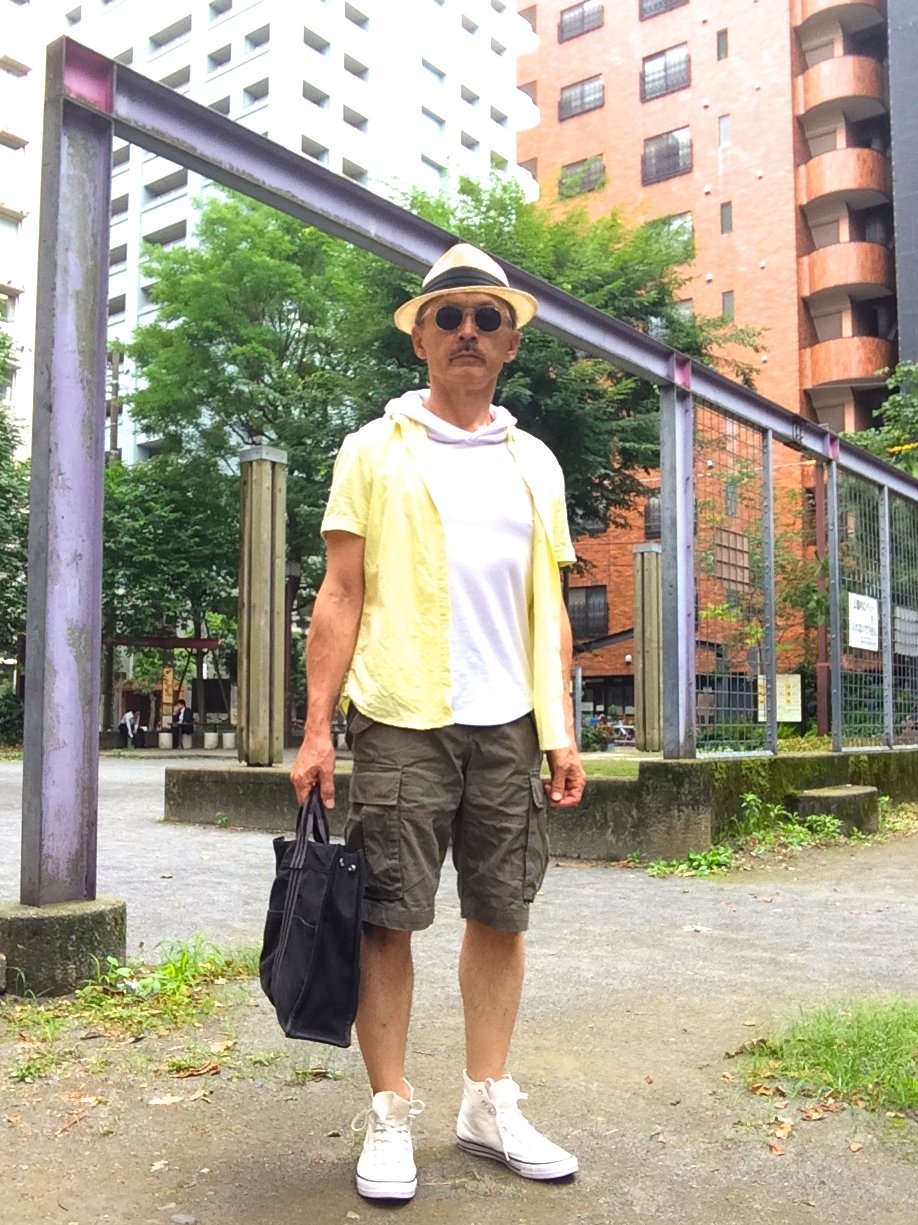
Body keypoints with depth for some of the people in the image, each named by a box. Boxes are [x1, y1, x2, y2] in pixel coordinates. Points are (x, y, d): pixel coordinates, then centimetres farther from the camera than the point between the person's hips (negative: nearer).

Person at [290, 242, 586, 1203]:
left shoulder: (534, 464, 15)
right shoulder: (377, 449, 5)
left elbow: (549, 610, 14)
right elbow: (341, 596, 1)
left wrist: (562, 730, 7)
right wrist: (316, 727, -5)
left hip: (508, 725, 4)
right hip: (401, 721, -3)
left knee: (501, 915, 8)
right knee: (388, 917, 0)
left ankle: (488, 1104, 23)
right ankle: (388, 1117, 14)